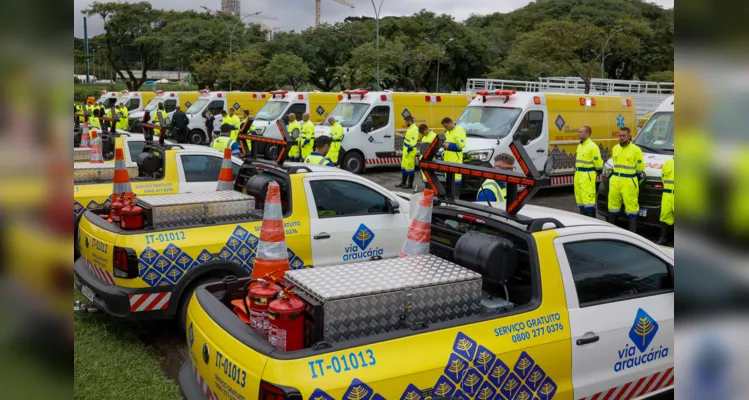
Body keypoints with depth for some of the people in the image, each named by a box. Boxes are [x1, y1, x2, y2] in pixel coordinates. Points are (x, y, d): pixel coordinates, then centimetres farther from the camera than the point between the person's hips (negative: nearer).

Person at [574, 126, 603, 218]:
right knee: (580, 197, 13)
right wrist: (577, 173, 17)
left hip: (587, 176, -9)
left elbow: (598, 162, -11)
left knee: (588, 198, -9)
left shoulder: (592, 146, -12)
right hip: (578, 175, 9)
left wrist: (596, 173, -2)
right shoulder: (580, 146, 16)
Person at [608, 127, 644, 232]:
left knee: (631, 207, -5)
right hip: (615, 181, 6)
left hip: (629, 182, -6)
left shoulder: (636, 149, -6)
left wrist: (636, 182, 1)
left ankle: (632, 232, 0)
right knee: (613, 204, 13)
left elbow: (640, 168, -1)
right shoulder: (615, 148, 12)